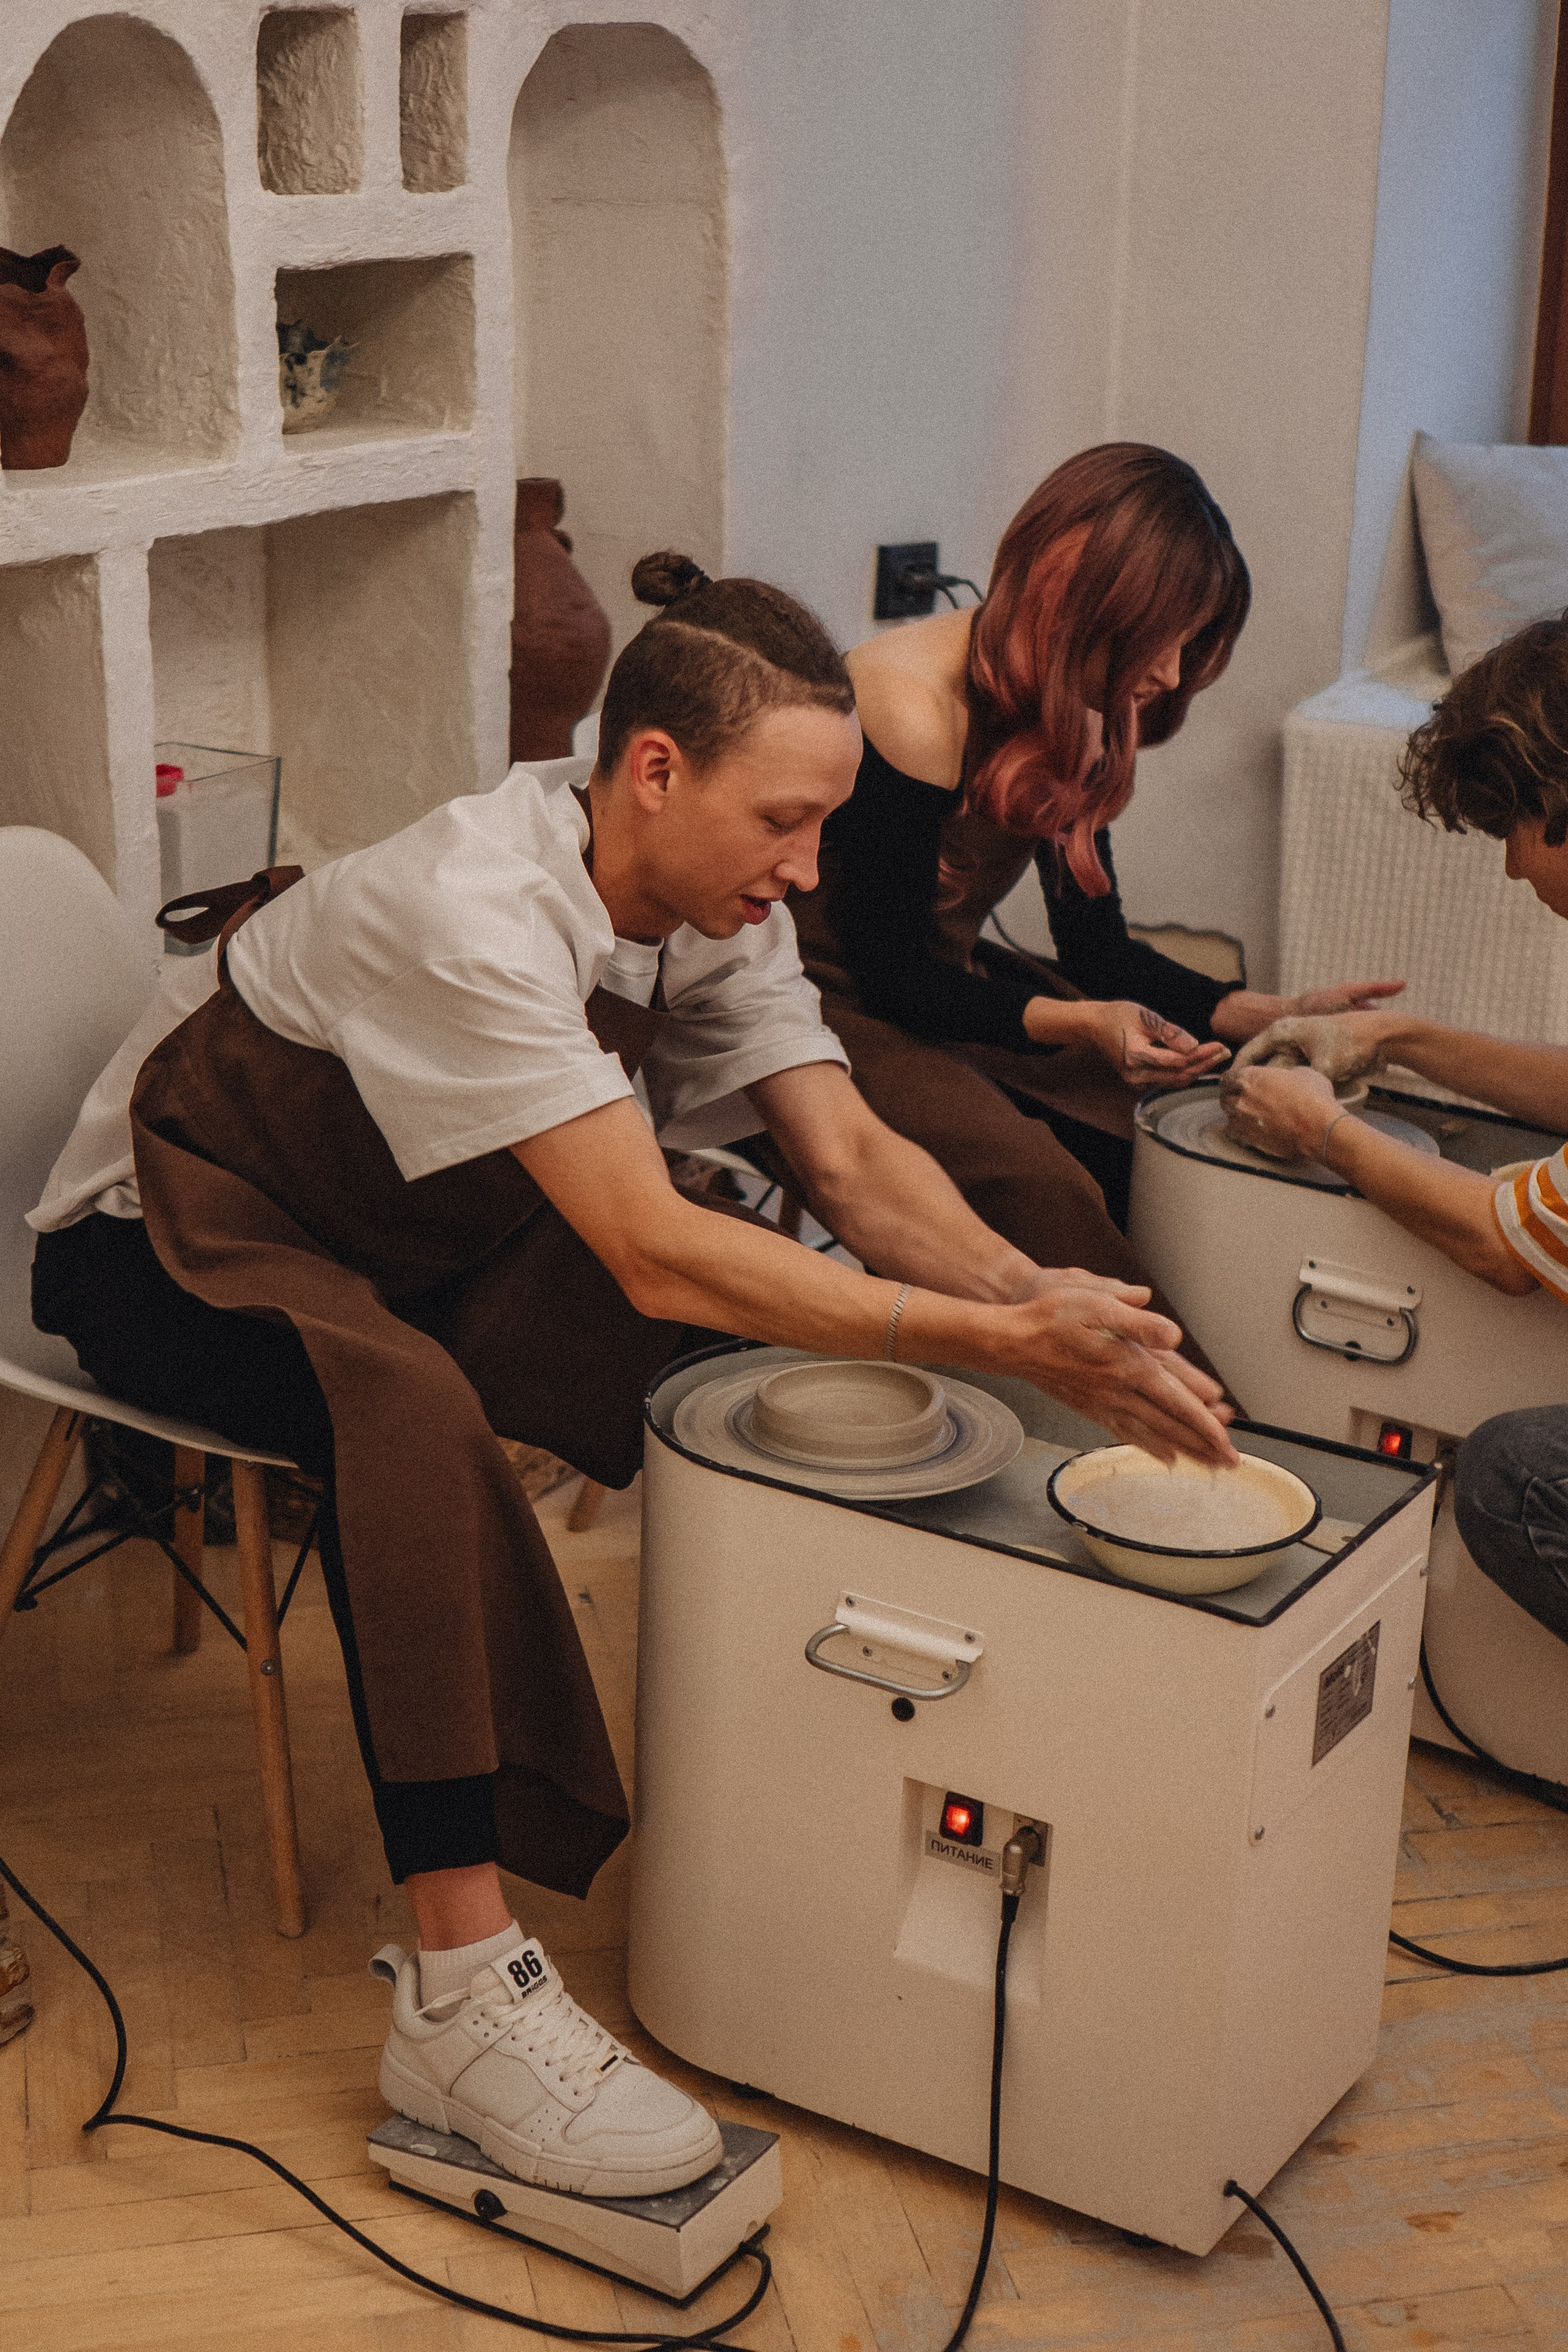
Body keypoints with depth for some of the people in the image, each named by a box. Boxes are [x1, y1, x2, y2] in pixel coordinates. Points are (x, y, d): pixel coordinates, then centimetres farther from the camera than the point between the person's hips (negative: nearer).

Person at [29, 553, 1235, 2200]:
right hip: (176, 1243, -7)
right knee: (411, 1405, -40)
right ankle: (462, 1997, -37)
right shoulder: (473, 908, -34)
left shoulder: (716, 905, -9)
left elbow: (853, 1160, -14)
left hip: (420, 1243, 7)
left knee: (765, 1367, -17)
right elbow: (654, 1258, -39)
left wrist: (1035, 1300, -34)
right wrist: (994, 1344, -43)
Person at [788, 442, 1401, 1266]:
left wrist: (1268, 1015, -8)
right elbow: (890, 975, -22)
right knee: (1038, 1189, -29)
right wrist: (1082, 1022, -34)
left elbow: (1096, 946, 5)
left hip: (953, 988, 8)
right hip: (835, 1009, -8)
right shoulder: (911, 709, -24)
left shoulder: (1074, 717, 2)